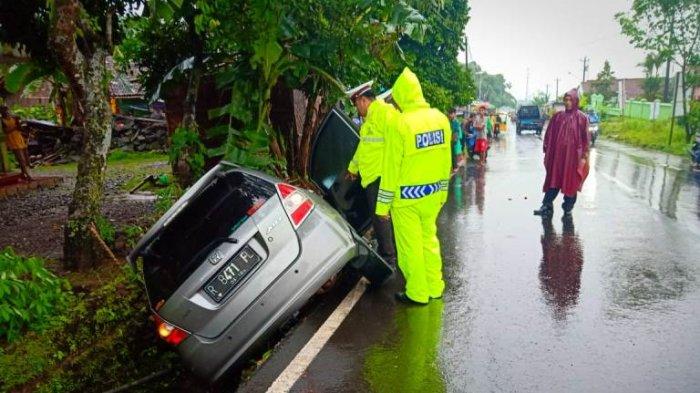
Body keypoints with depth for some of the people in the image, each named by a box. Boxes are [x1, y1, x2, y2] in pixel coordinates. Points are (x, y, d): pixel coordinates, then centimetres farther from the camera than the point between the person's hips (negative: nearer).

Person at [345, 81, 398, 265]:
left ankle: (387, 256, 7)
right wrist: (352, 168, 40)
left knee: (381, 217, -3)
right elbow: (363, 145, 32)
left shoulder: (384, 112, -14)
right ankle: (391, 253, 25)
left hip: (380, 176, -10)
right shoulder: (371, 116, 21)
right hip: (374, 176, 10)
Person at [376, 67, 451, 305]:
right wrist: (442, 191, 18)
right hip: (432, 194, 6)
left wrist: (383, 204, -7)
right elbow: (446, 160, 8)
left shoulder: (401, 124, -17)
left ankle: (418, 294, 17)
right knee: (429, 239, 19)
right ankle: (435, 288, 29)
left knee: (410, 245, 6)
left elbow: (391, 167, -14)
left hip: (407, 197, -6)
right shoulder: (440, 118, 1)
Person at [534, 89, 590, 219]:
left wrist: (584, 156, -6)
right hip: (557, 155, 2)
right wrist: (547, 152, 5)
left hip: (573, 157, -2)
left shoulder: (582, 118, -1)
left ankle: (568, 210, 15)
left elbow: (585, 138, -2)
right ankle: (546, 207, 3)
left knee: (571, 182, 5)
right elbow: (549, 135, 8)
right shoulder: (557, 117, 6)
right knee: (553, 181, 2)